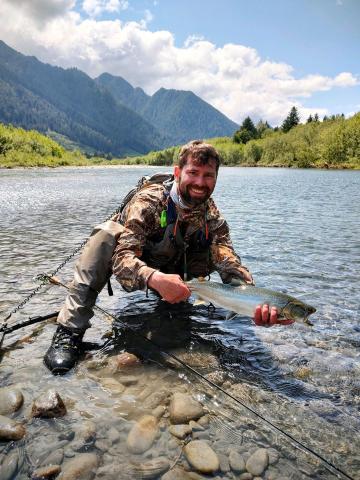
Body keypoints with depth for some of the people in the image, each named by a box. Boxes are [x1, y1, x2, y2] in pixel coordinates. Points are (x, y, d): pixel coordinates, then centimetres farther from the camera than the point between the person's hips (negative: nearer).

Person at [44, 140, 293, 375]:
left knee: (217, 250, -16)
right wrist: (155, 279, -61)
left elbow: (231, 265, -26)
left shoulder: (212, 217, -15)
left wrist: (258, 303, -46)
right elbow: (123, 257, -40)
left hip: (168, 271, 4)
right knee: (107, 233, -35)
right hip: (134, 274, -4)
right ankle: (70, 331, -33)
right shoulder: (149, 201, -29)